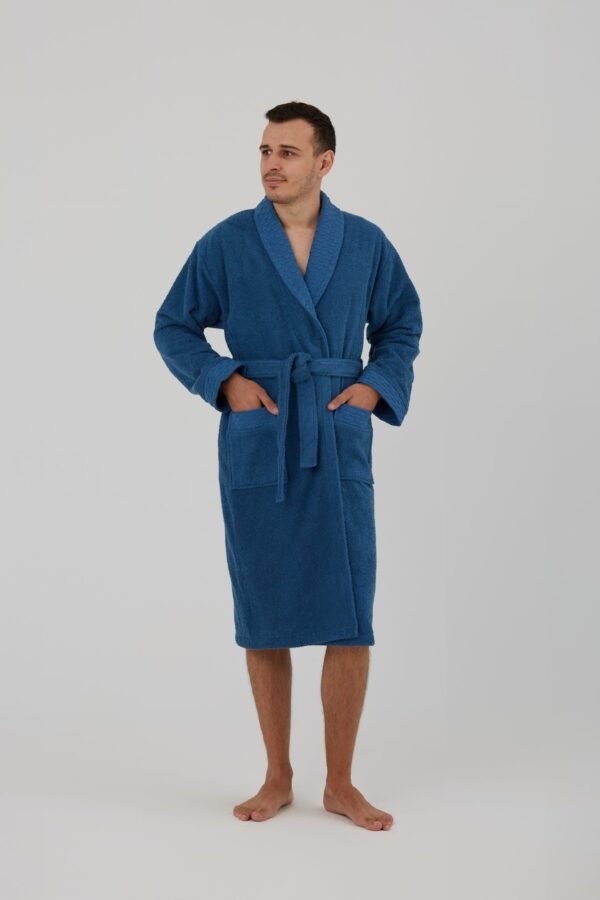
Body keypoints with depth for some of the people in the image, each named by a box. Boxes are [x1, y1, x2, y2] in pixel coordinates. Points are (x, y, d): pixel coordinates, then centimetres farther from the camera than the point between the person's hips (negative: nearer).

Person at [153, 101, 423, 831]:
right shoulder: (227, 242, 0)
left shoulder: (366, 244, 3)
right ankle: (278, 778, 21)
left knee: (350, 619, -1)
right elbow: (174, 327, 6)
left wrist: (376, 386, -2)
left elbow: (403, 326, 15)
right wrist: (224, 382, -8)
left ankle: (340, 783, 13)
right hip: (256, 449, 0)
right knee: (263, 619, 6)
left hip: (339, 447, 1)